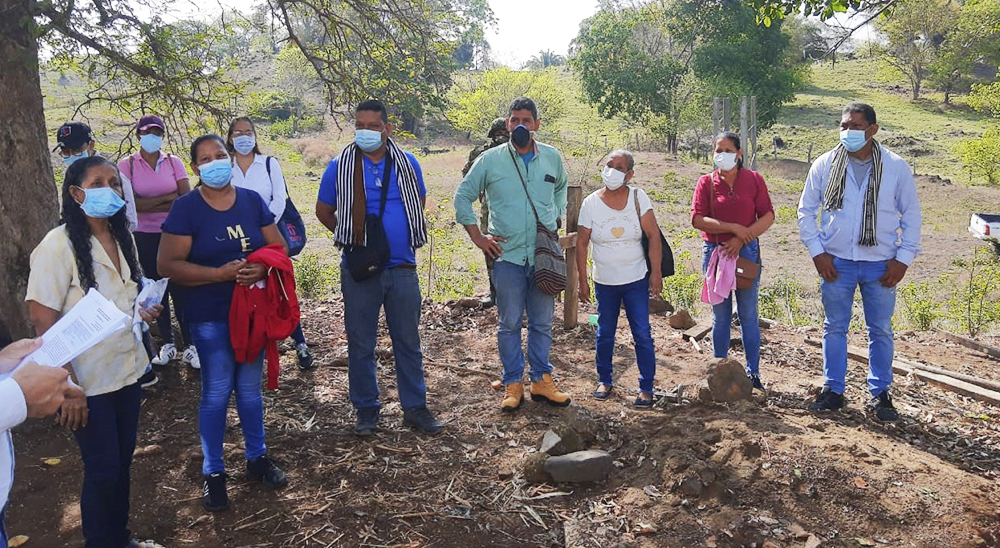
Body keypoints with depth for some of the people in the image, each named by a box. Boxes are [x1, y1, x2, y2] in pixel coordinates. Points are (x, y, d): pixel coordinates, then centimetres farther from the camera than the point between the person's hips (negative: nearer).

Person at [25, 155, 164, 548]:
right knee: (103, 470, 4)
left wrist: (143, 309, -2)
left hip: (127, 370, 6)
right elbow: (43, 320, -18)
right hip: (88, 382, -6)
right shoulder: (59, 245, -17)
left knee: (122, 461, 17)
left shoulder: (122, 238, 4)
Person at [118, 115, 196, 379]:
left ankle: (190, 345, 5)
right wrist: (169, 197, -13)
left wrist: (150, 206, -14)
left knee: (180, 288, -2)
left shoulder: (173, 162, 1)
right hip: (145, 237, 0)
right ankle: (167, 344, 21)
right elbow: (131, 204, -13)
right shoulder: (127, 165, -2)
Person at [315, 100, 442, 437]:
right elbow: (324, 211, 10)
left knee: (409, 341, 9)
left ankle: (415, 408, 21)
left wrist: (407, 239, 10)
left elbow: (419, 205, 18)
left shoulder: (407, 163, 4)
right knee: (360, 344, 8)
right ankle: (366, 410, 22)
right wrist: (351, 237, 5)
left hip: (402, 267, 1)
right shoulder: (340, 167, -1)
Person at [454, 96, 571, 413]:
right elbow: (463, 196, 6)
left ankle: (541, 380, 21)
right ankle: (513, 384, 15)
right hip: (507, 255, -2)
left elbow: (561, 187, 27)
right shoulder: (490, 160, -1)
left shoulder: (552, 158, 6)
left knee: (542, 323, 9)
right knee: (510, 323, 4)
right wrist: (477, 237, 1)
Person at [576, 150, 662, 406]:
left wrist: (656, 272, -11)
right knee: (605, 334, 12)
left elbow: (653, 235, -7)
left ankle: (646, 387, 9)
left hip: (636, 280, -1)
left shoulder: (638, 197, -7)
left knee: (642, 334, -2)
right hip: (604, 282, 1)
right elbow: (581, 244, 0)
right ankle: (604, 380, 29)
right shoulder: (591, 203, -4)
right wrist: (583, 281, -1)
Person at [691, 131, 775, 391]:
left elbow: (768, 216, -3)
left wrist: (742, 238, -14)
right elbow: (697, 218, -8)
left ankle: (753, 373, 15)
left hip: (746, 252, 0)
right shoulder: (706, 182, 2)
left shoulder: (754, 179, 3)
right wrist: (733, 228, -15)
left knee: (748, 315, 5)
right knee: (720, 317, 8)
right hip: (714, 252, 1)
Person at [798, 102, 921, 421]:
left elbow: (911, 215, 4)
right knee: (834, 328, 9)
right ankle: (833, 390, 20)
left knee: (880, 331, 8)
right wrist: (817, 252, -3)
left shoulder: (895, 167, -2)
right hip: (836, 263, 0)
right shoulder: (824, 165, -2)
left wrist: (903, 258, -3)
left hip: (881, 265, 0)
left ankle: (879, 394, 20)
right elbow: (806, 210, 5)